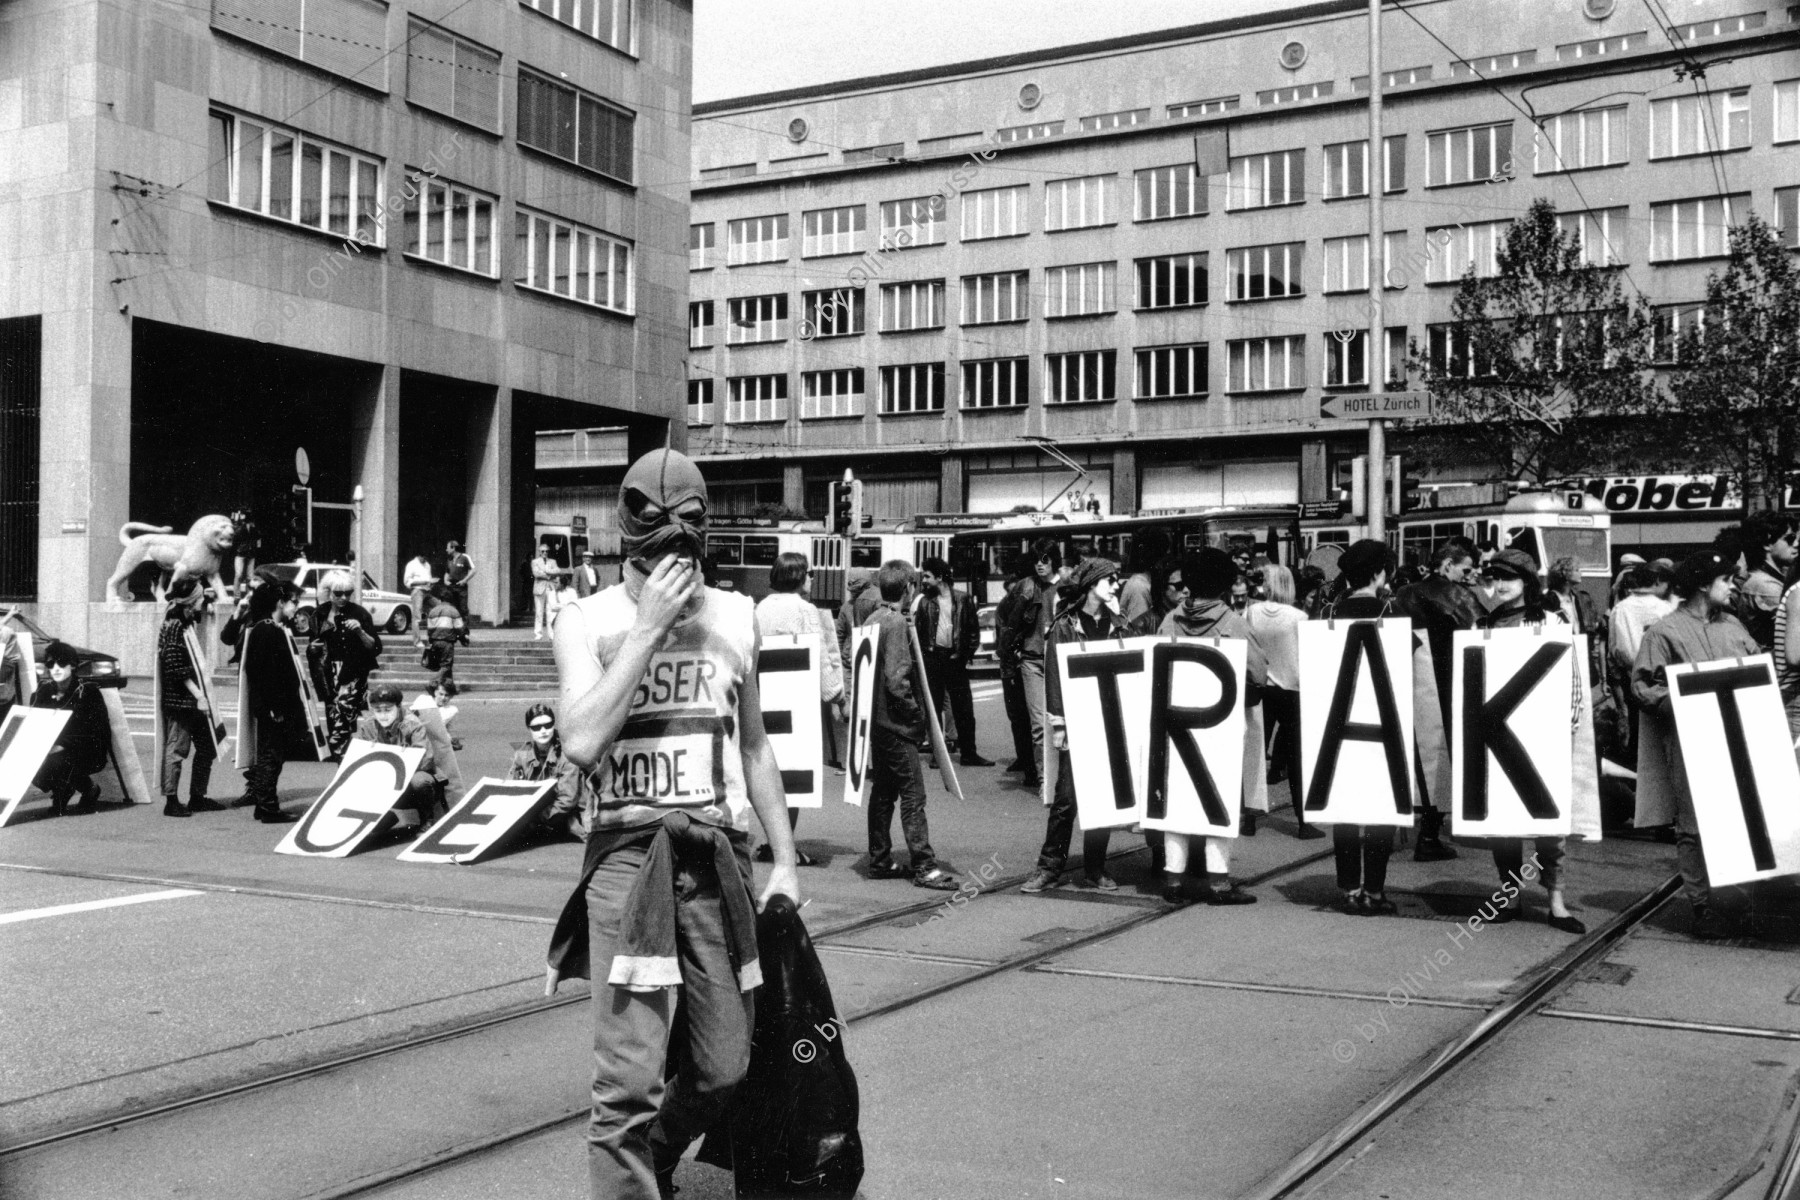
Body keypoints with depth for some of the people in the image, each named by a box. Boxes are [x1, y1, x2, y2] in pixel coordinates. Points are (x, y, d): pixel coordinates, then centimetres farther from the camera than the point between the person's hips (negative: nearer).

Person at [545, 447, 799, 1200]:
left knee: (722, 1068, 10)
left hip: (719, 856, 4)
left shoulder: (734, 616, 9)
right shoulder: (587, 622, -2)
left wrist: (784, 858, 13)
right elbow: (582, 743, -17)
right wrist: (648, 627, -15)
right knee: (630, 1081, -9)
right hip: (628, 856, -4)